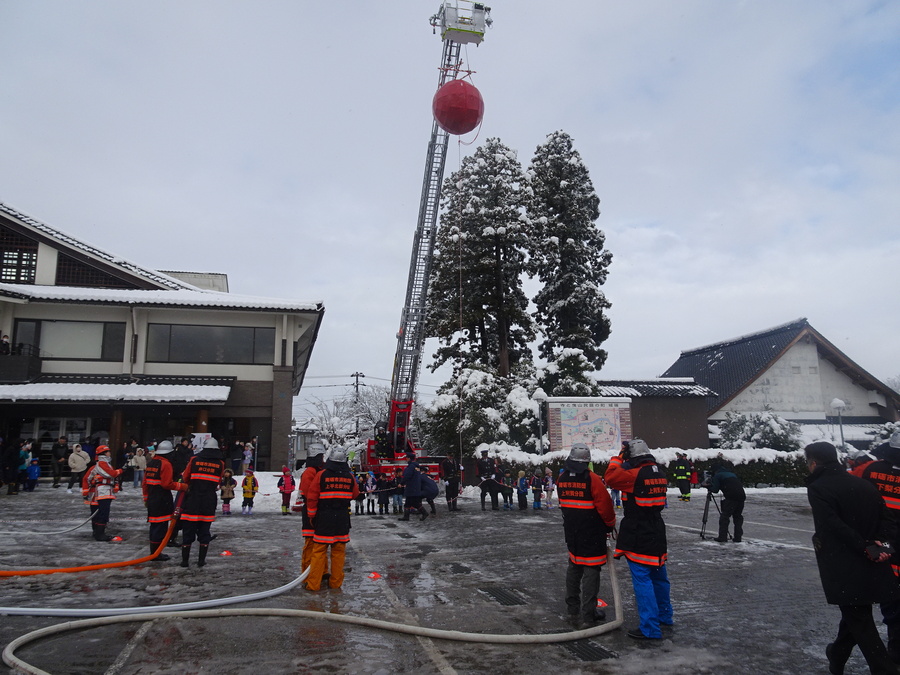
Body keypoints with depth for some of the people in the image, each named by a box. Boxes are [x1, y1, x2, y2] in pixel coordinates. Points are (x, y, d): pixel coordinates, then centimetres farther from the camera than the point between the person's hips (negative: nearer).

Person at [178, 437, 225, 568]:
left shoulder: (194, 459, -3)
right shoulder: (220, 463, -1)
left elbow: (185, 478, 9)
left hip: (192, 500, -1)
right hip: (209, 502, 1)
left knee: (188, 531, 7)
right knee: (204, 531, 11)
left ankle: (185, 560, 11)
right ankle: (201, 560, 12)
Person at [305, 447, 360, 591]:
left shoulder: (322, 474, -8)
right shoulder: (350, 476, -1)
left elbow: (312, 497, -6)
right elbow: (355, 494, 14)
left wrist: (312, 516, 6)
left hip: (324, 519, -2)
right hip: (343, 519, 2)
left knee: (319, 551, 3)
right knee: (339, 551, 10)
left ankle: (313, 583, 6)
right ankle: (336, 583, 15)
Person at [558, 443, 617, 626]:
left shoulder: (562, 479, 1)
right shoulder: (592, 479, -18)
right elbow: (604, 505, -15)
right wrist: (610, 524, 1)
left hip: (571, 532, 6)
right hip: (592, 533, -6)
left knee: (574, 566, 19)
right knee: (591, 569, 1)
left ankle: (572, 607, 29)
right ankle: (588, 613, 5)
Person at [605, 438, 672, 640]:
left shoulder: (636, 474, -20)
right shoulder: (660, 472, 4)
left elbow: (611, 477, -16)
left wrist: (619, 457, -5)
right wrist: (624, 461, 9)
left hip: (638, 535, -8)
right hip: (657, 532, 8)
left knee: (642, 579, -3)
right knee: (659, 575, 20)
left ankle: (650, 628, -1)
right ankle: (664, 616, 36)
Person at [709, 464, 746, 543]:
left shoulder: (717, 475, 11)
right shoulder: (732, 474, 30)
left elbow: (715, 490, 5)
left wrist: (710, 487, 27)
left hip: (731, 497, -6)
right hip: (741, 495, 6)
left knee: (724, 516, 0)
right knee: (738, 517, 17)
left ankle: (722, 537, -4)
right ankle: (738, 538, 15)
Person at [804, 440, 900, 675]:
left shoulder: (818, 488, -12)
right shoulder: (864, 484, 8)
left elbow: (835, 526, -22)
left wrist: (865, 548, -18)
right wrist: (876, 543, -4)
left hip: (843, 569, -7)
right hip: (871, 568, 8)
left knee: (860, 622, 3)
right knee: (855, 614, 22)